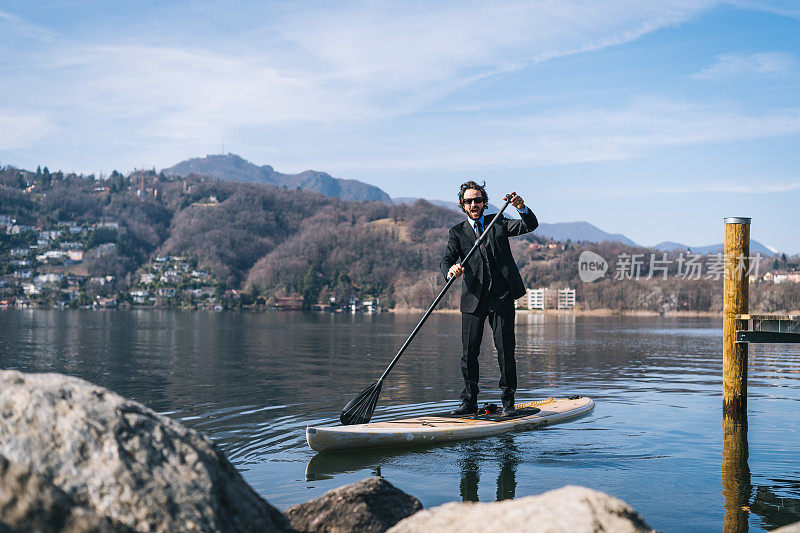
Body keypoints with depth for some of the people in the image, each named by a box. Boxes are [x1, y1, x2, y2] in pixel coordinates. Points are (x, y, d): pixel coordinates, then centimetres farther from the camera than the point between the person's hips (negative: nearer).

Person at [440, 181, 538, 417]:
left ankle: (508, 400, 8)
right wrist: (451, 269, -26)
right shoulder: (457, 232, 11)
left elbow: (530, 226, 4)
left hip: (502, 296, 0)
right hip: (473, 298, 1)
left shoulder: (498, 223, 14)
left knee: (505, 348, -3)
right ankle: (469, 402, 12)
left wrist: (522, 208, -16)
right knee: (469, 353, 0)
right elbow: (446, 259, -2)